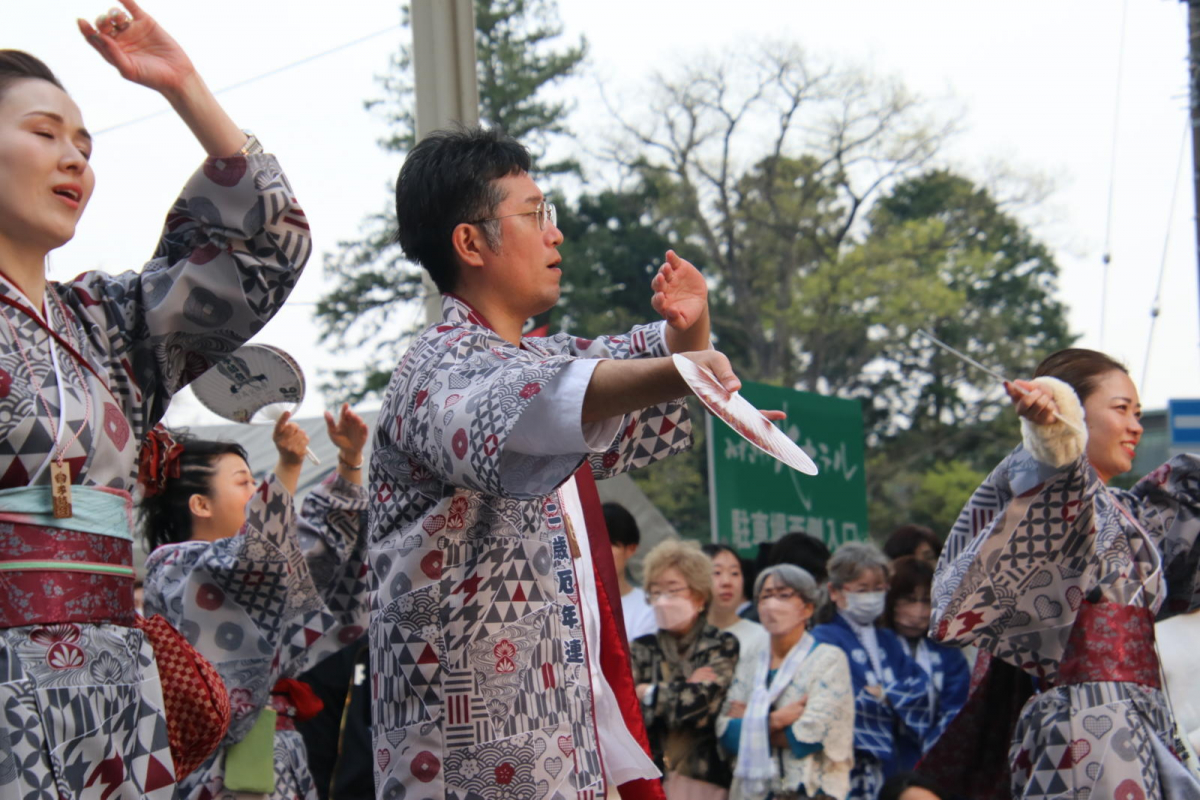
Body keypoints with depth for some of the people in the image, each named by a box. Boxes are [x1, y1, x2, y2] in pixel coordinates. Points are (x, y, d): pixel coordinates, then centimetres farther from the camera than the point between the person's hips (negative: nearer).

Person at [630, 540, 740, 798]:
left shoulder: (723, 646, 2)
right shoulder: (641, 650, 10)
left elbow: (697, 705, -12)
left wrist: (649, 694, 0)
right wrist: (685, 690, -9)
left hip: (704, 778, -2)